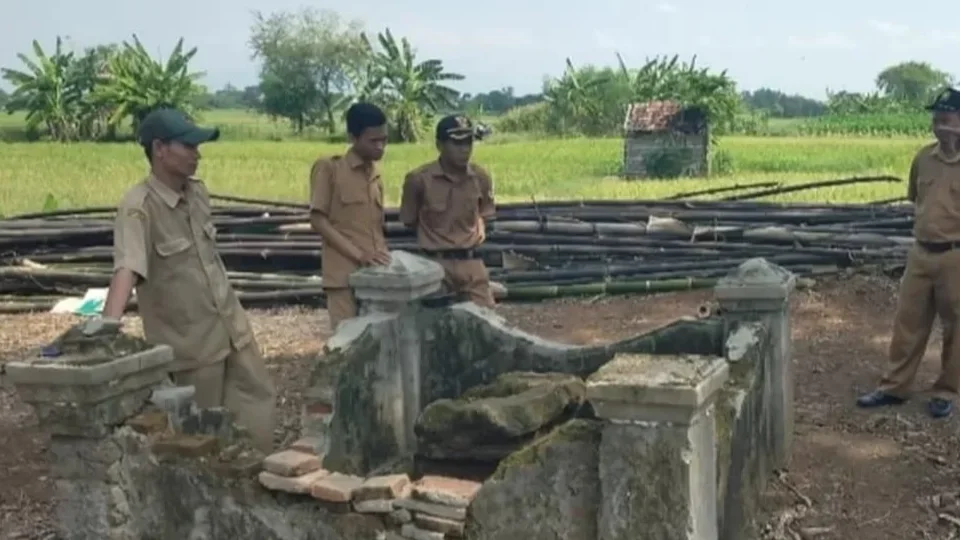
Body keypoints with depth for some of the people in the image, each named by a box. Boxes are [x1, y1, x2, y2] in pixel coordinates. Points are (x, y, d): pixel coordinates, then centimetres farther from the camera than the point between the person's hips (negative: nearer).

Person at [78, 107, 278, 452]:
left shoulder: (198, 192, 2)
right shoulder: (138, 207, -21)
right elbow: (127, 266, -36)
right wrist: (110, 318, -52)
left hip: (232, 325, 7)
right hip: (190, 342, -7)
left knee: (257, 398, 14)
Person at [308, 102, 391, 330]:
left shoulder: (375, 173, 16)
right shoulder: (328, 168, -3)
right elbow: (318, 220, -8)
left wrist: (385, 260, 4)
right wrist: (358, 254, -16)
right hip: (345, 274, -6)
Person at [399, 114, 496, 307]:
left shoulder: (481, 178, 0)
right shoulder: (419, 179, -12)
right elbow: (409, 221, 3)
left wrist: (479, 232, 3)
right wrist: (437, 237, 5)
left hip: (472, 262, 3)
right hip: (436, 264, -3)